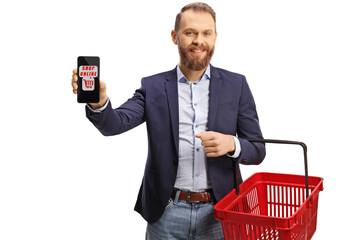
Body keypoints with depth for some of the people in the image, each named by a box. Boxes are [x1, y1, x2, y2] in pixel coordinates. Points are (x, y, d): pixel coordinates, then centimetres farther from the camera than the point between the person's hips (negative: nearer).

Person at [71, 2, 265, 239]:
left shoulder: (236, 85, 1)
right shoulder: (153, 87, 2)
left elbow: (257, 151, 2)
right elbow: (115, 124, -12)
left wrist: (232, 144, -19)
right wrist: (98, 102, -33)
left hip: (218, 213, 0)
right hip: (166, 214, 0)